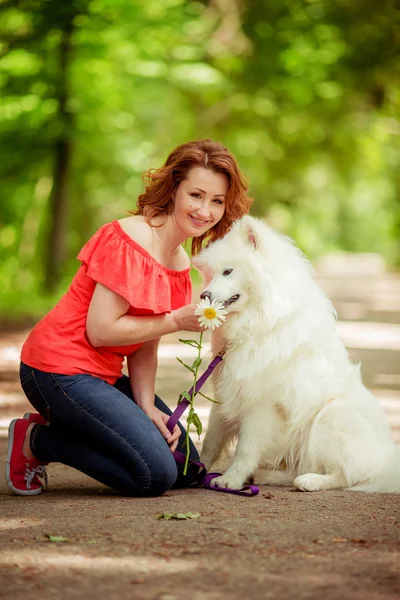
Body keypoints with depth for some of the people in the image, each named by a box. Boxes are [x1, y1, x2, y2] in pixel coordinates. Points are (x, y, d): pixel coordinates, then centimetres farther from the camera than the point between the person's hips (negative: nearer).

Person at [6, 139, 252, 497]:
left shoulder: (181, 264, 9)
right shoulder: (130, 242, -19)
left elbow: (145, 345, 7)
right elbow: (100, 331, -21)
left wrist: (147, 407, -7)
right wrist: (176, 321, -17)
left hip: (104, 374, 10)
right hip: (61, 370, -10)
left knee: (187, 469, 9)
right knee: (155, 474, -16)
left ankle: (55, 429, 13)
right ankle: (34, 441, -1)